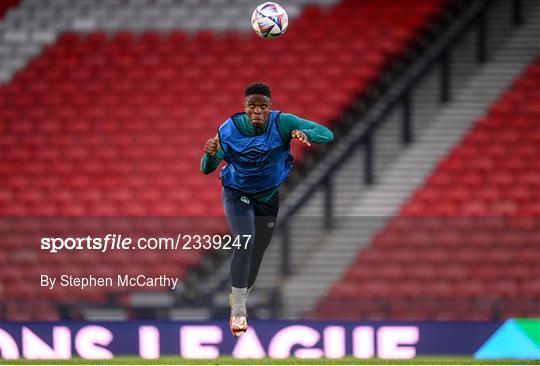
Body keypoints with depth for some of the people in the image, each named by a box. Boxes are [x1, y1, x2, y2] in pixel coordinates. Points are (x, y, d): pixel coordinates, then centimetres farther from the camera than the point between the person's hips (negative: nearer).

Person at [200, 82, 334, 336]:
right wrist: (210, 155, -44)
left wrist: (305, 134, -47)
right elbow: (207, 169, -20)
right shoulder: (230, 129, -21)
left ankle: (237, 299, 43)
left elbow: (326, 134, -25)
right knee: (245, 241, -28)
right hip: (237, 194, -3)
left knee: (255, 258, 13)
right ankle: (238, 310, -22)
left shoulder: (282, 123, -21)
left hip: (268, 198, 3)